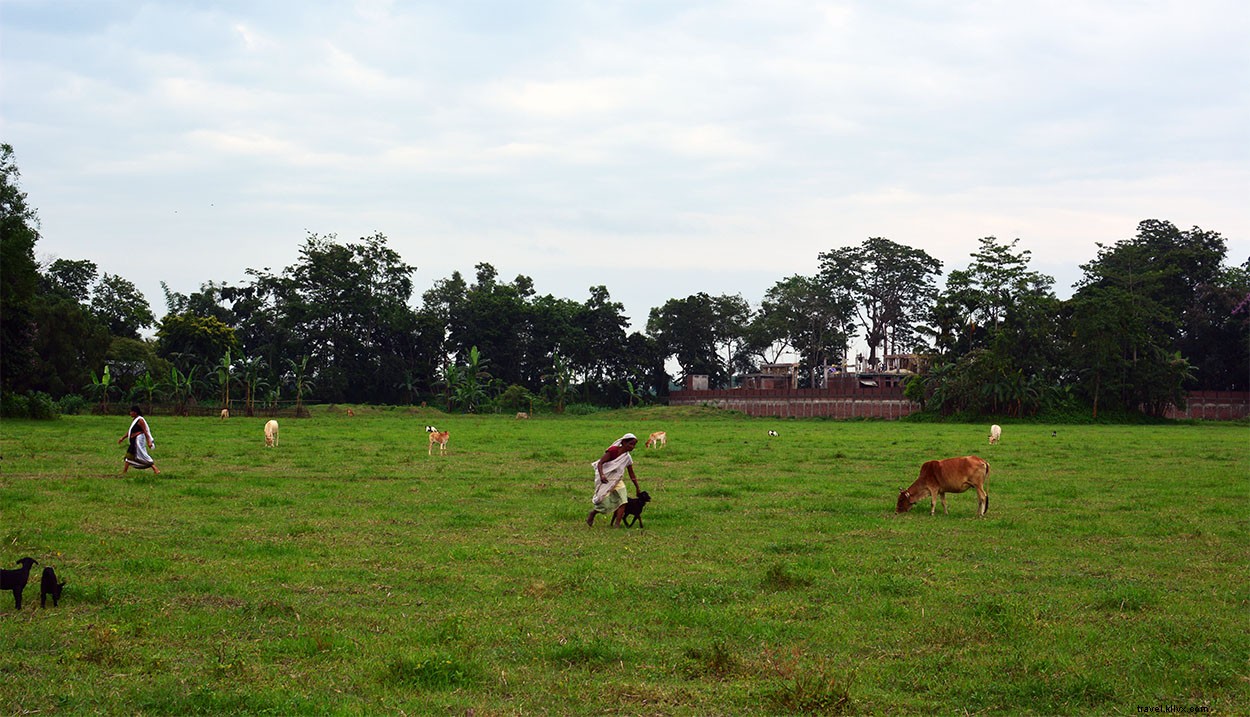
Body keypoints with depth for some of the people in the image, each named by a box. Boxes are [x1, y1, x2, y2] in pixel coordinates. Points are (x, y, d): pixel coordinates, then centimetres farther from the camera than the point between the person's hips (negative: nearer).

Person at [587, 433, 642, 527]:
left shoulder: (627, 458, 5)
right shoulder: (613, 450, -14)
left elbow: (632, 475, 14)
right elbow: (600, 463, -18)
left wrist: (638, 488, 13)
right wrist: (601, 475, -33)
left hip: (617, 480, 6)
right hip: (605, 480, -6)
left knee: (623, 501, -13)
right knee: (606, 503, -9)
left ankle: (616, 524, -14)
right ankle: (592, 513, 22)